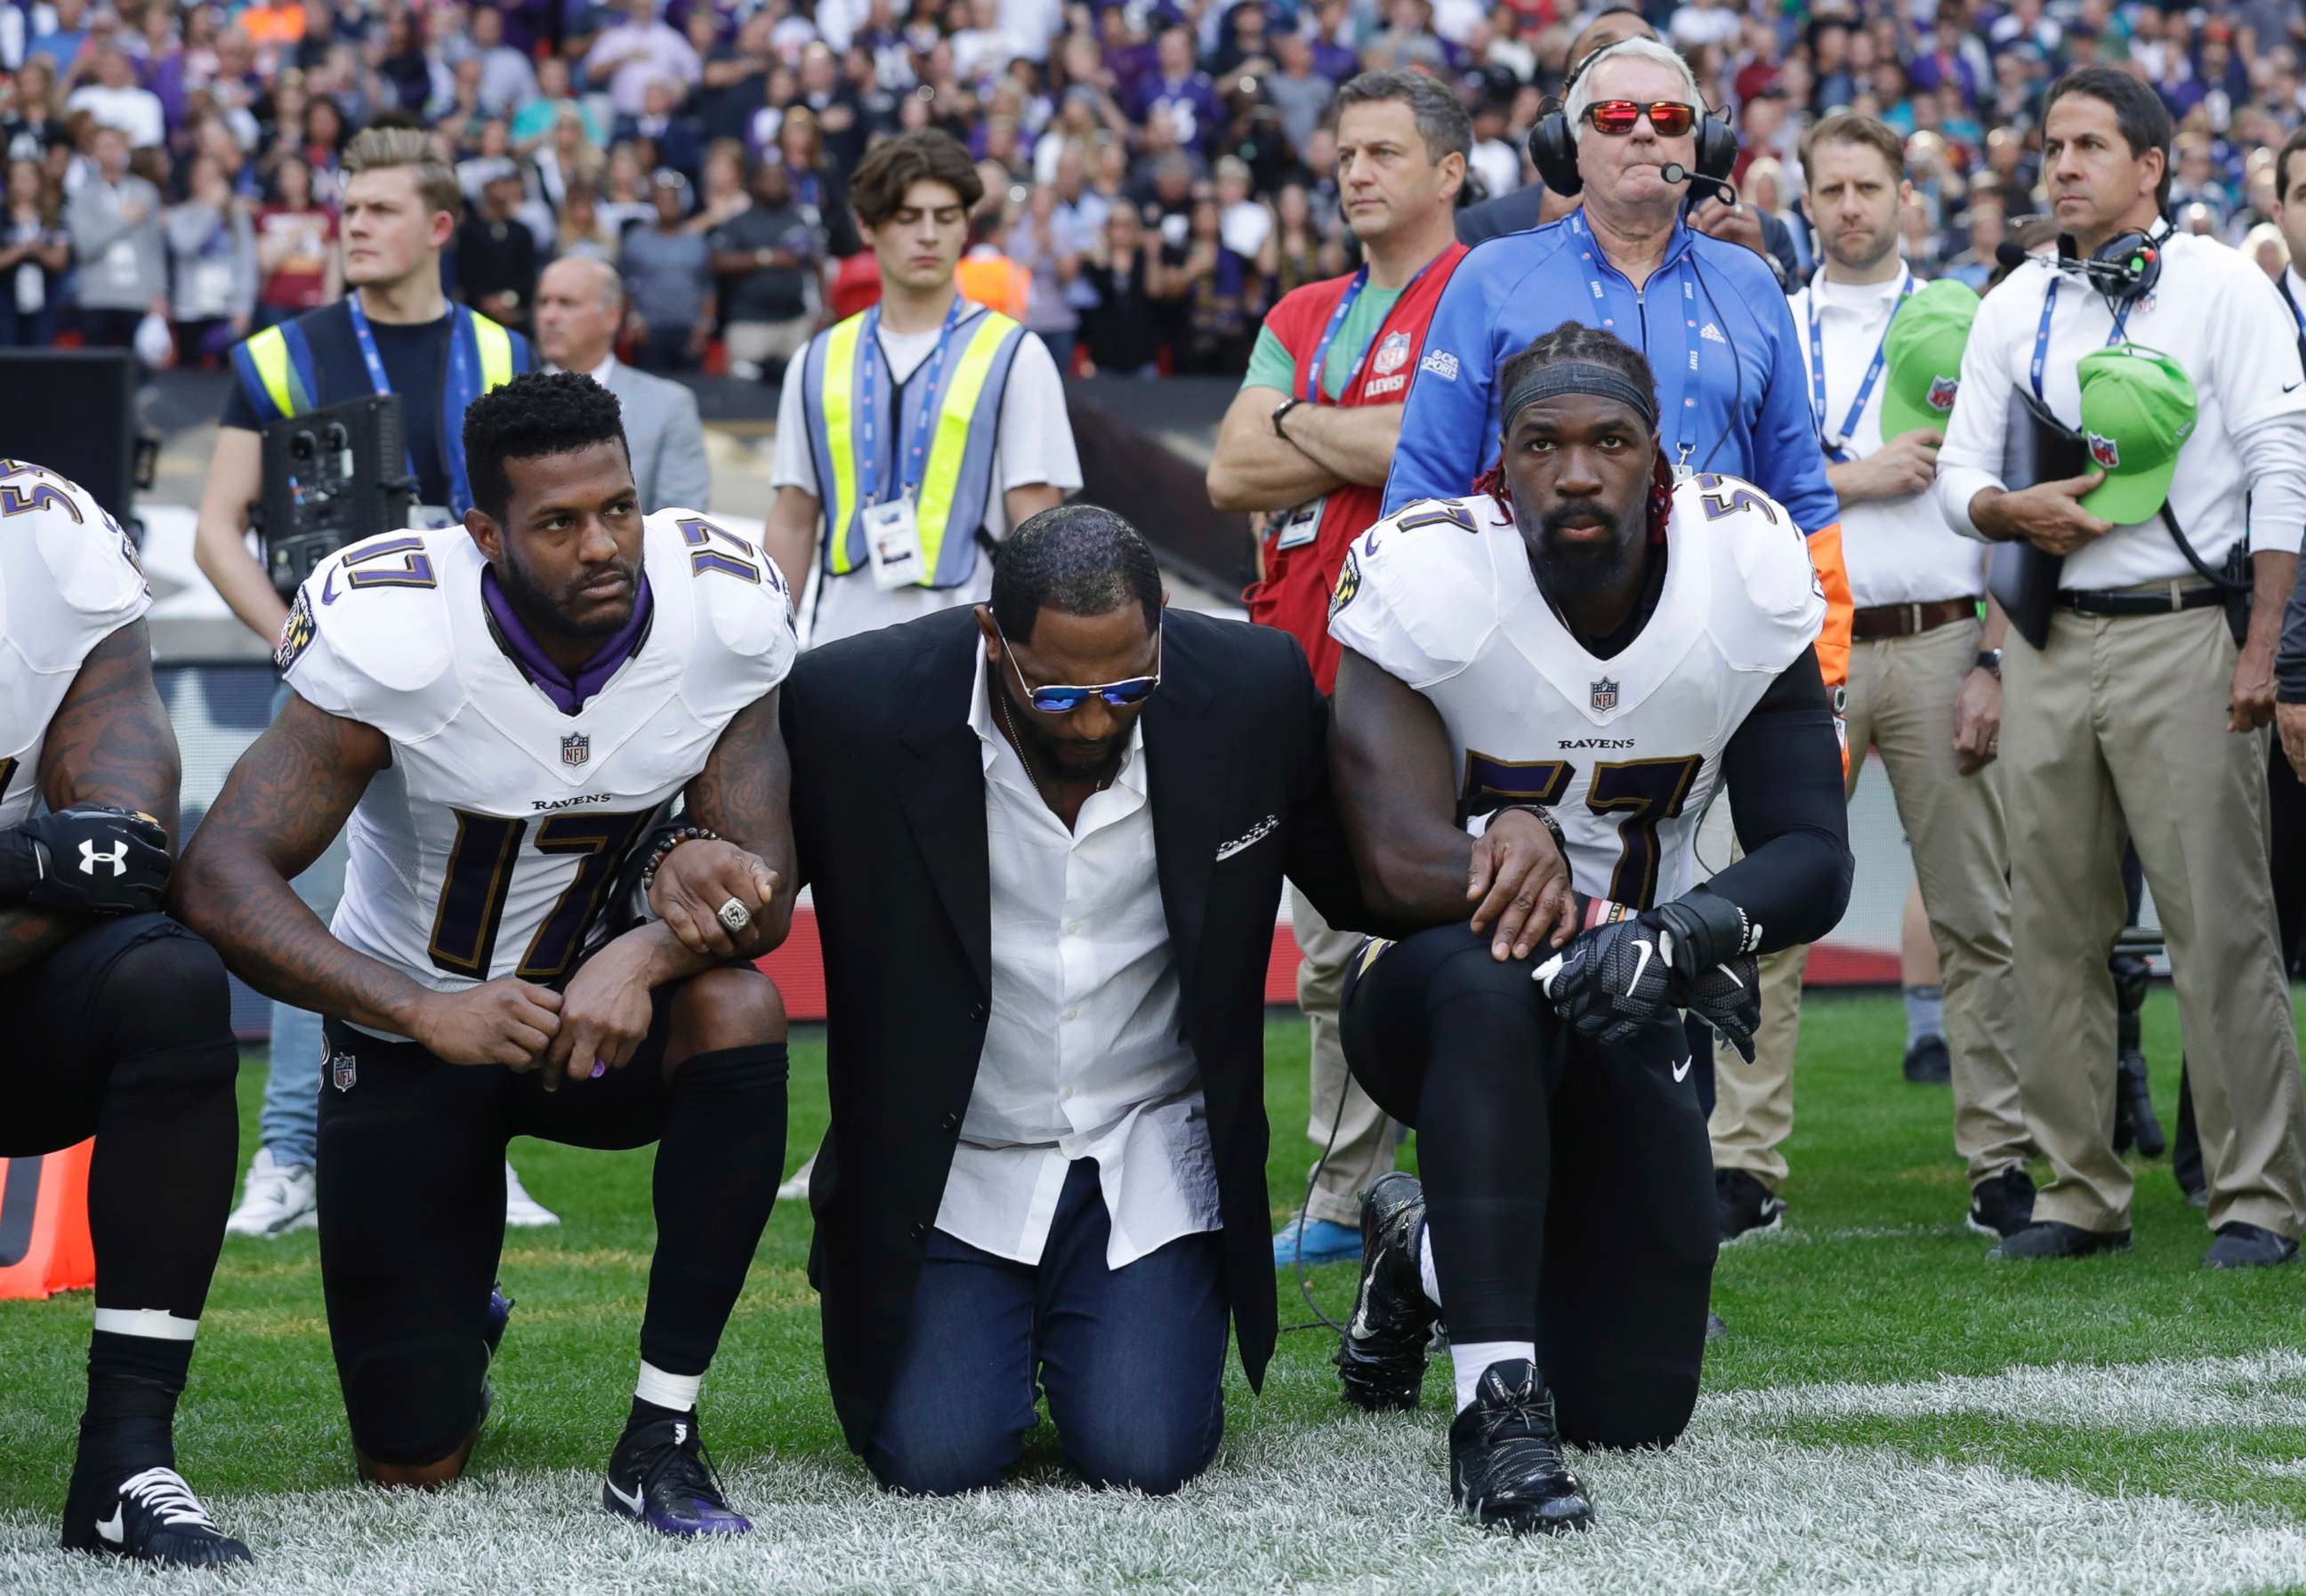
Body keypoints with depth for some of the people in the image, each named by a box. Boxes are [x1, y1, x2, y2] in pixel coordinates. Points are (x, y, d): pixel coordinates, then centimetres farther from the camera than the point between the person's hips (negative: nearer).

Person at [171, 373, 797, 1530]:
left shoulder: (720, 617, -18)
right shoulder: (394, 635, -27)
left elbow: (760, 887, -17)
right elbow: (218, 879, -30)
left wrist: (644, 955, -40)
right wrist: (423, 1013, -43)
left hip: (600, 1008, 2)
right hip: (413, 1031, -2)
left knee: (739, 1011, -34)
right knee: (412, 1463, -4)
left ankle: (659, 1437, -22)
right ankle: (459, 1339, 38)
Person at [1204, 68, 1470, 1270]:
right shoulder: (1303, 319, 19)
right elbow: (1230, 474, 7)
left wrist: (1302, 425, -3)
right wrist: (1370, 448, -5)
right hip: (1305, 665, 8)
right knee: (1331, 952, 12)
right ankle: (1343, 1199, 19)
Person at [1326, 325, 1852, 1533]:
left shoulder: (1747, 569, -12)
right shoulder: (1427, 580, -21)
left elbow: (1814, 856, -13)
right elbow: (1402, 864, -29)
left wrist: (1690, 928, -33)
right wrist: (1604, 922, -36)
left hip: (1623, 1013, 4)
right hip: (1423, 990, -4)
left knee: (1637, 1410, 4)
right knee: (1490, 980, -42)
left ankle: (1427, 1247, 36)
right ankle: (1497, 1405, -36)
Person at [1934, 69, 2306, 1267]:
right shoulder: (2015, 306, 15)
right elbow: (1959, 468, 17)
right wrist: (2009, 511, -7)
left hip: (2179, 634, -5)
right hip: (2048, 643, 5)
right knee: (2053, 931, 5)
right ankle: (2080, 1192, 13)